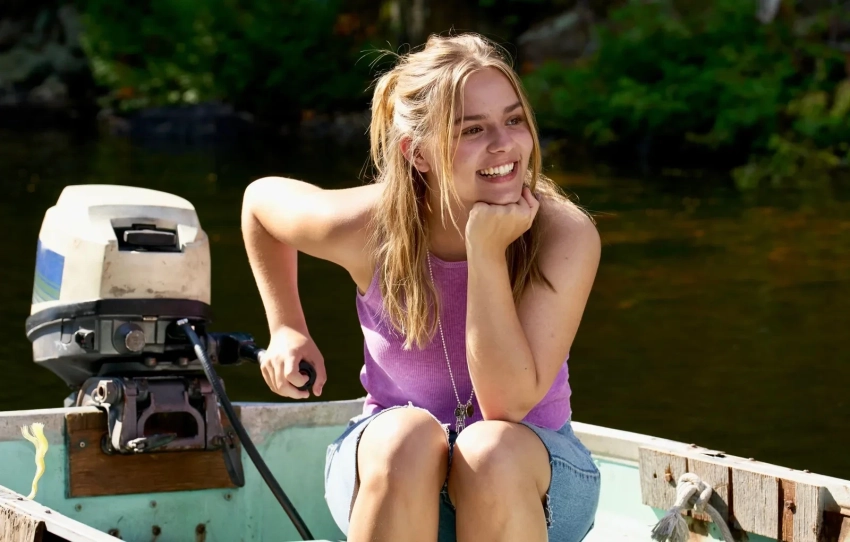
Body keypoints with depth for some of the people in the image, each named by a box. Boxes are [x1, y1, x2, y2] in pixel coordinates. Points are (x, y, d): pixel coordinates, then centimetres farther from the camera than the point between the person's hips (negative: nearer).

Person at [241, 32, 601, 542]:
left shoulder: (565, 236, -19)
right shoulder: (367, 227, -15)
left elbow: (508, 405, -26)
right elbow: (260, 198, 8)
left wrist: (487, 253, -31)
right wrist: (287, 328, 8)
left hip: (531, 475, 0)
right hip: (390, 469, 1)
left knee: (493, 448, -36)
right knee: (405, 436, -35)